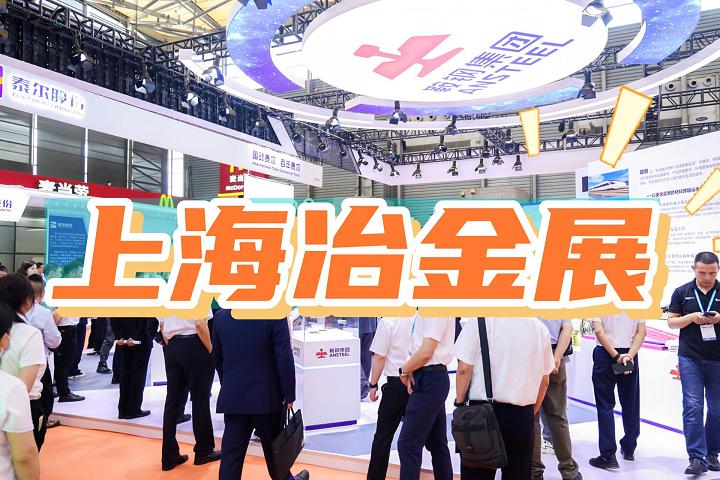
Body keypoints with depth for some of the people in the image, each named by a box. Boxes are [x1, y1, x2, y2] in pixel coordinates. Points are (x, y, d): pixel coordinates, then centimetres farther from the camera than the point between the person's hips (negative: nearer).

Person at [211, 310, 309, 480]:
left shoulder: (220, 317, -2)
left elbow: (217, 358, 8)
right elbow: (284, 358, -16)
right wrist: (289, 395, -7)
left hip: (232, 397, 3)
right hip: (266, 396, -2)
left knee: (231, 453, 7)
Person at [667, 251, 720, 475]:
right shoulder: (682, 292, 3)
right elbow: (672, 322, 4)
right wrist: (691, 317, -13)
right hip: (690, 358, -1)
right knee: (693, 407, -5)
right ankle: (697, 458, -4)